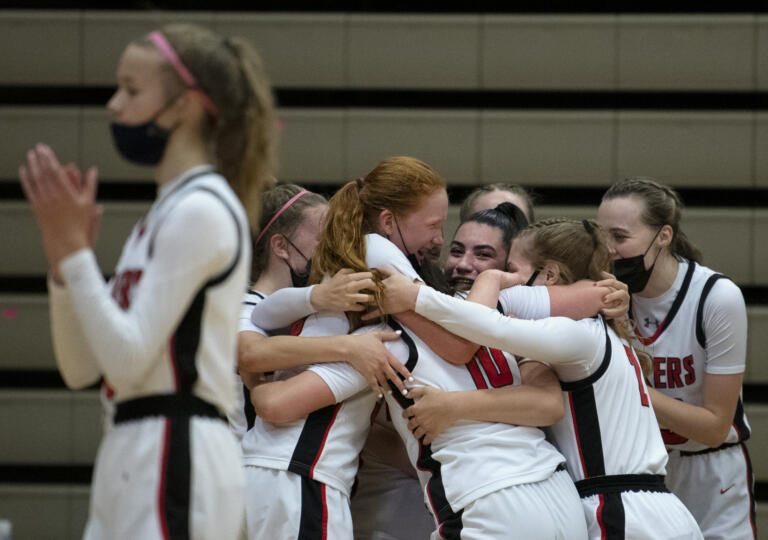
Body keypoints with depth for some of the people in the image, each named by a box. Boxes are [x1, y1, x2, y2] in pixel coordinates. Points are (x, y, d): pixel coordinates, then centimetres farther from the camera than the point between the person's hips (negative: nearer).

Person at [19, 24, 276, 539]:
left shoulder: (200, 210, -10)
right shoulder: (163, 215, 19)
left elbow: (127, 359, -17)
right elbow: (82, 368, 15)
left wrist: (73, 248, -12)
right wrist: (64, 250, 5)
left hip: (177, 460, -10)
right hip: (133, 459, 10)